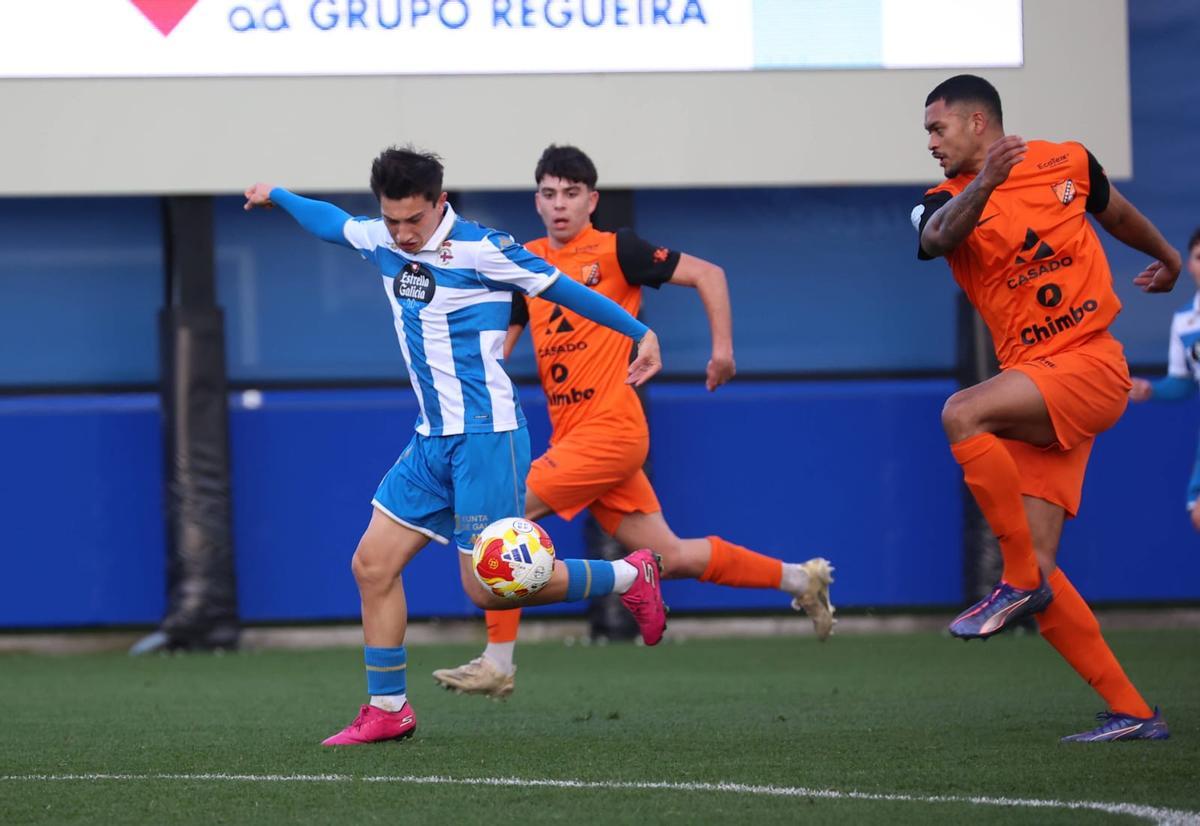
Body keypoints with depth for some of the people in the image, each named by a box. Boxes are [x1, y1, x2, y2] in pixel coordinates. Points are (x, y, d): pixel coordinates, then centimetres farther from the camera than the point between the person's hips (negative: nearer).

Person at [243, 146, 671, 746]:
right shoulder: (381, 242, 7)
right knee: (373, 565, 3)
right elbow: (332, 222, 29)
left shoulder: (480, 249, -12)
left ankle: (630, 577, 6)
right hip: (433, 441, 8)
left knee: (488, 589, -11)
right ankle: (387, 710, 12)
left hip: (485, 435, -7)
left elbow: (562, 289, -3)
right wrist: (277, 196, 42)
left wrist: (640, 332, -1)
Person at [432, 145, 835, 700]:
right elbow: (499, 341, 14)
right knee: (672, 558, 9)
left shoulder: (614, 251, -5)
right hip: (572, 435, 7)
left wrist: (723, 347, -10)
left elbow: (706, 274, -4)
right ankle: (799, 579, 27)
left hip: (609, 427, -7)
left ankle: (497, 664, -10)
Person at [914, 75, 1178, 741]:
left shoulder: (1066, 162, 3)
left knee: (963, 414, -30)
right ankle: (1130, 712, 1)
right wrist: (983, 185, -42)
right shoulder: (946, 203, 4)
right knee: (1038, 569, -4)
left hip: (1091, 366, -4)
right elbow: (940, 237, -22)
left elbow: (1116, 213, 25)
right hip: (1034, 391, 4)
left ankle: (1020, 581, -22)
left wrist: (1166, 257, 42)